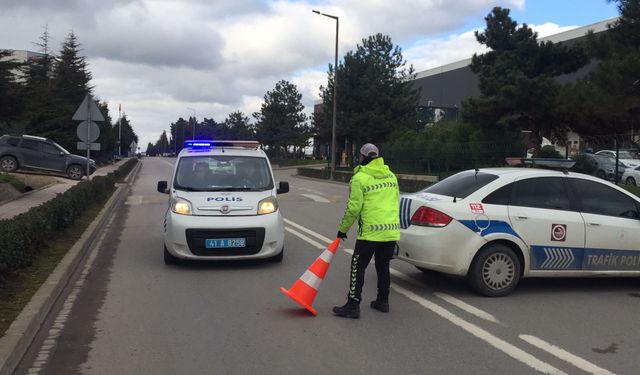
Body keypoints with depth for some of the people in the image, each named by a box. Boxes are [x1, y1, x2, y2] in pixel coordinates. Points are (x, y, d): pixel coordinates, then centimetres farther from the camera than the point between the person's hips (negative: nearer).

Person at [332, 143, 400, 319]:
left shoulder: (359, 178, -7)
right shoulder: (391, 175, 14)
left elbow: (354, 208, -10)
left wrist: (343, 229, 2)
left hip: (370, 232, -7)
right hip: (392, 231, 7)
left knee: (358, 267, 0)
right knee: (383, 266, 19)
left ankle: (353, 306, -1)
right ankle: (383, 301, 26)